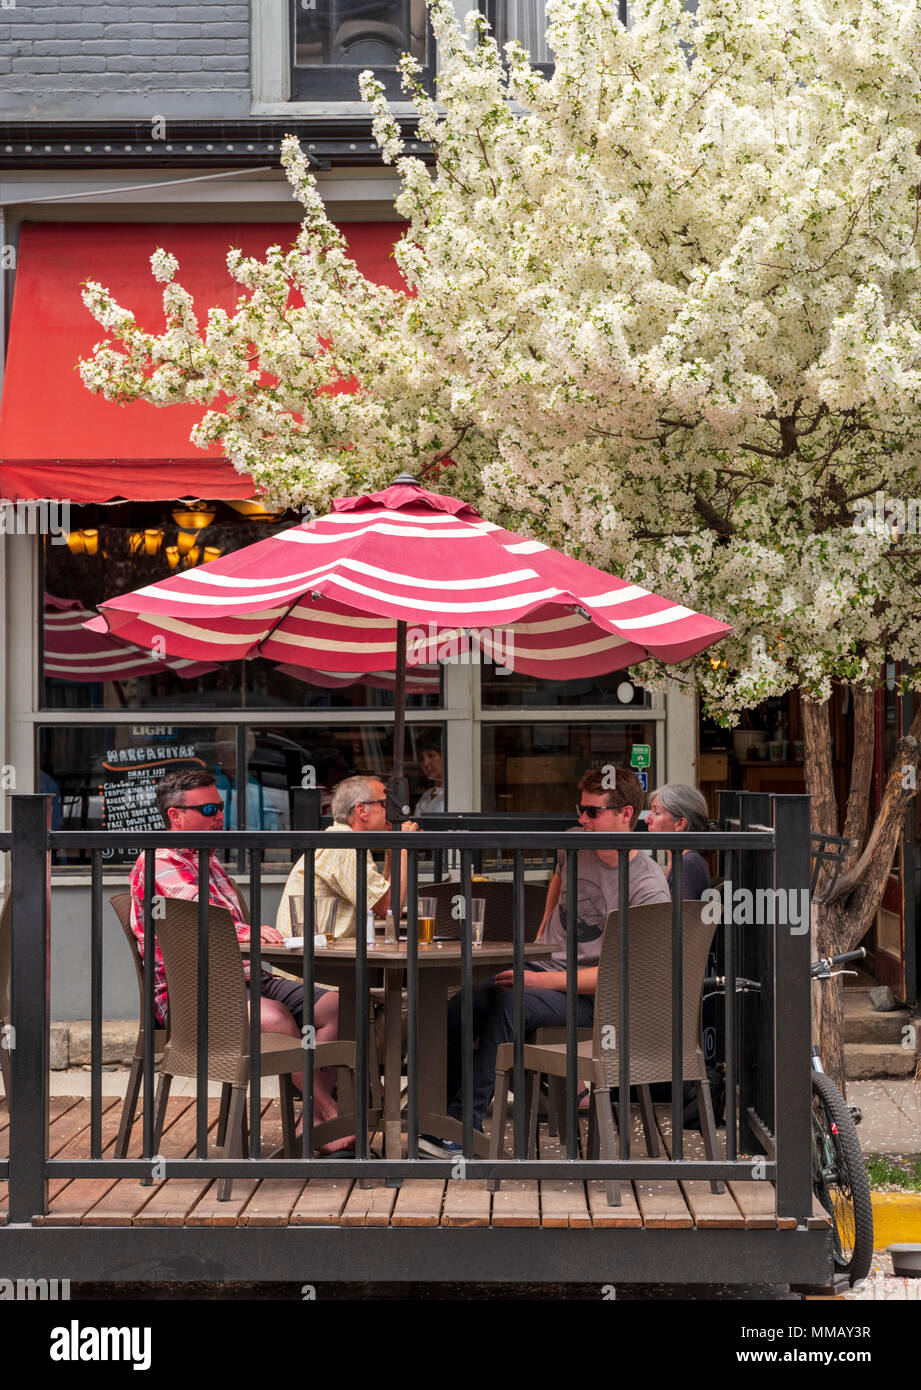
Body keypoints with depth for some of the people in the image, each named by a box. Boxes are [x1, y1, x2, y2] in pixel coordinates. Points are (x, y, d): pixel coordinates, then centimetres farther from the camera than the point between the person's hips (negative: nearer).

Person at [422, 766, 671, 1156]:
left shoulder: (649, 887, -15)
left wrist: (542, 981, -24)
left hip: (592, 997, -6)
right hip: (541, 970, 6)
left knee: (511, 1003, -35)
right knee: (454, 1012, -21)